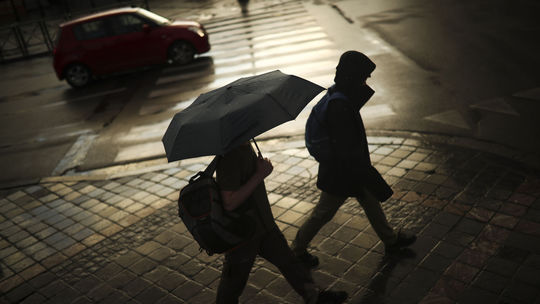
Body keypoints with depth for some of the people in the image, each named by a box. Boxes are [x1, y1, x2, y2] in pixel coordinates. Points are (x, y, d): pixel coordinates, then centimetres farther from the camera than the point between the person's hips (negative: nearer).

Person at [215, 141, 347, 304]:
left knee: (286, 259, 20)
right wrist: (259, 175, -29)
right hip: (242, 231, -9)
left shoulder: (245, 146, 1)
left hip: (262, 222, 9)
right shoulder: (229, 155, -30)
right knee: (236, 277, 14)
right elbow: (229, 203, -33)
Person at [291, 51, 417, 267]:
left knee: (371, 201, 24)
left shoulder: (337, 95, -2)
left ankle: (391, 240, 45)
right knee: (323, 213, 10)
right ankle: (297, 249, 31)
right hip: (340, 172, -10)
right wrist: (369, 177, -28)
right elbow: (347, 151, -32)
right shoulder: (339, 107, -33)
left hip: (350, 167, 10)